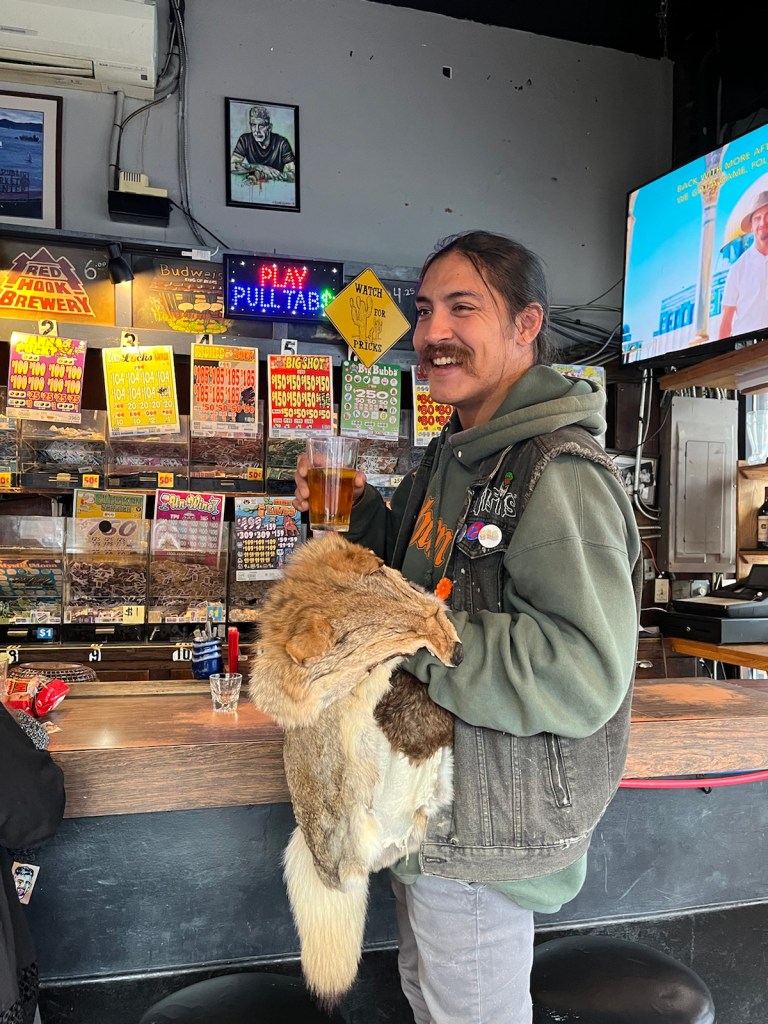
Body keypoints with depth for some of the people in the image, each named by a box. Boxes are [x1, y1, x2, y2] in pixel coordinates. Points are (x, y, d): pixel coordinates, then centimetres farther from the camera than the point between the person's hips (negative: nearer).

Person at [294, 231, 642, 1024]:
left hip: (490, 835, -9)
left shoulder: (559, 474, -25)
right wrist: (354, 513, -1)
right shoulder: (455, 454, 5)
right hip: (431, 805, 9)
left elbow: (585, 676, -32)